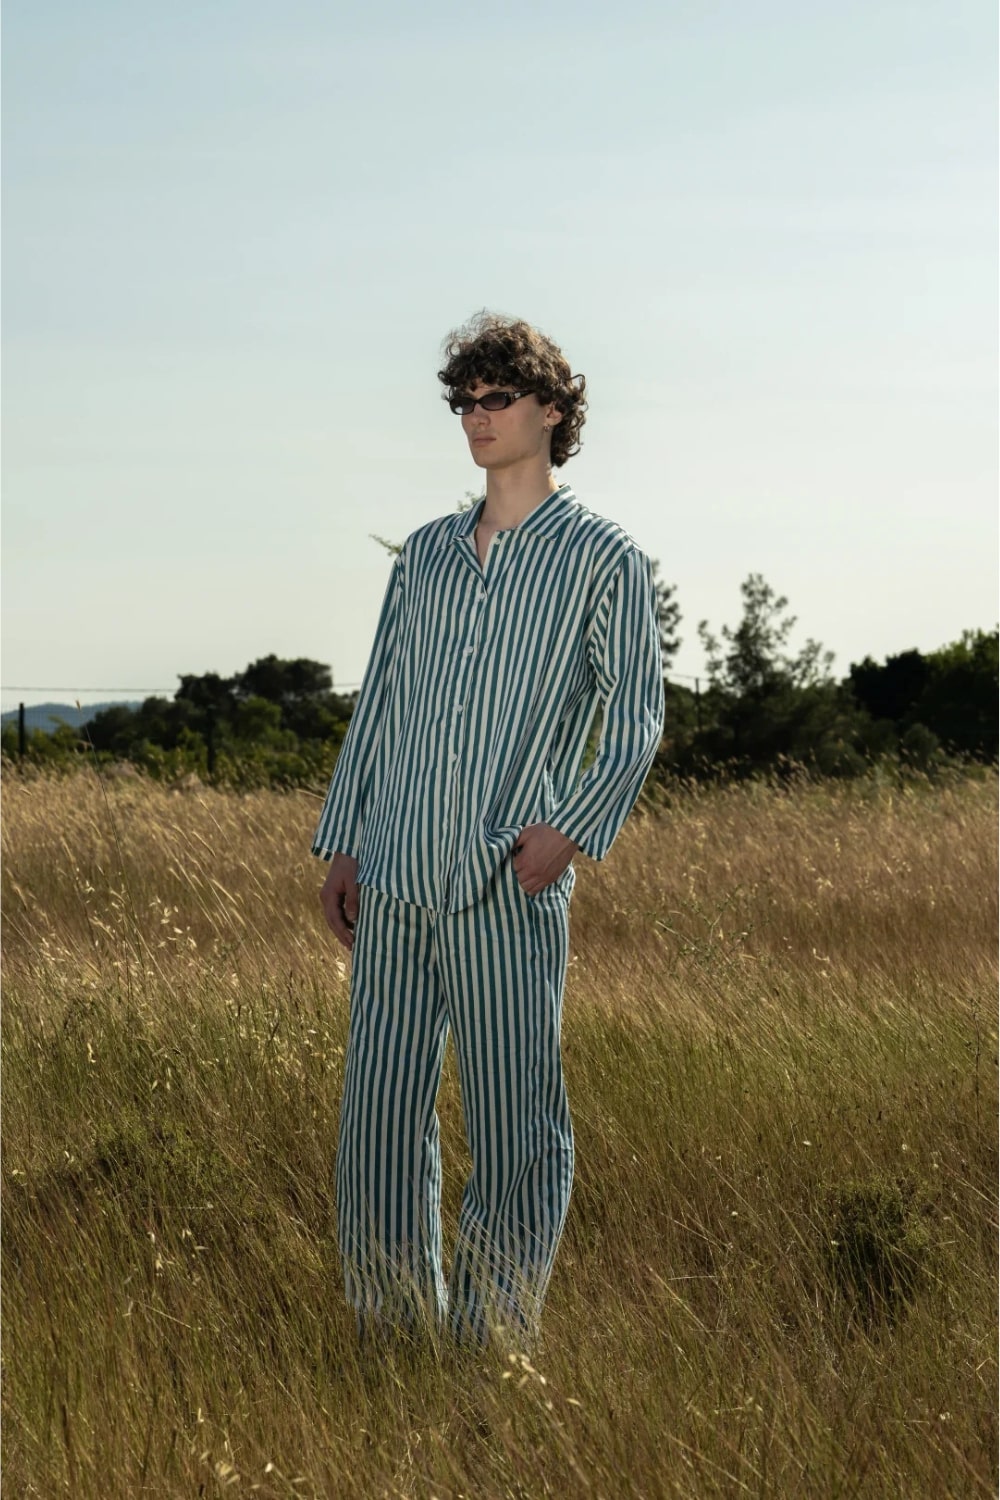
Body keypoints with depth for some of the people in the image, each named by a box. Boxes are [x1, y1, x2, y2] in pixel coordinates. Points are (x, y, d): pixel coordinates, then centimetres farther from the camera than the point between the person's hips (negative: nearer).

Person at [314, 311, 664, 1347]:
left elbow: (636, 722, -1)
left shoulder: (603, 561, 4)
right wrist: (342, 845, 13)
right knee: (378, 1113, 4)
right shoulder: (426, 554, 18)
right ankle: (393, 1330, 16)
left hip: (509, 884, -5)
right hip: (394, 878, 5)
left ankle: (496, 1340, 8)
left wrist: (570, 830, -15)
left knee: (513, 1120, -1)